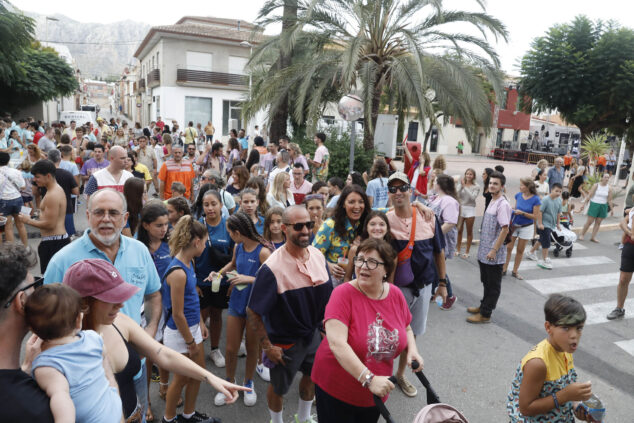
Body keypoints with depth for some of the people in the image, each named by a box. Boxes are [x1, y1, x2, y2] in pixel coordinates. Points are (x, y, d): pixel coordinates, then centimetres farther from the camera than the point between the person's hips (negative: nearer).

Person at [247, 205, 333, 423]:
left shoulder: (318, 255, -8)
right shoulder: (272, 267, -27)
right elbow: (253, 312, -20)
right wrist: (267, 347, -17)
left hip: (313, 334, 6)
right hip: (284, 341, -6)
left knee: (312, 376, 26)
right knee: (279, 387, 17)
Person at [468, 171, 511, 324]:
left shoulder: (503, 205, -17)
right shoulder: (492, 202, 10)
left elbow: (505, 229, -20)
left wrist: (494, 250, -20)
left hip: (494, 255, -8)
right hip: (484, 251, 8)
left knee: (493, 285, 5)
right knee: (486, 282, 21)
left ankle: (485, 314, 13)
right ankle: (484, 306, 35)